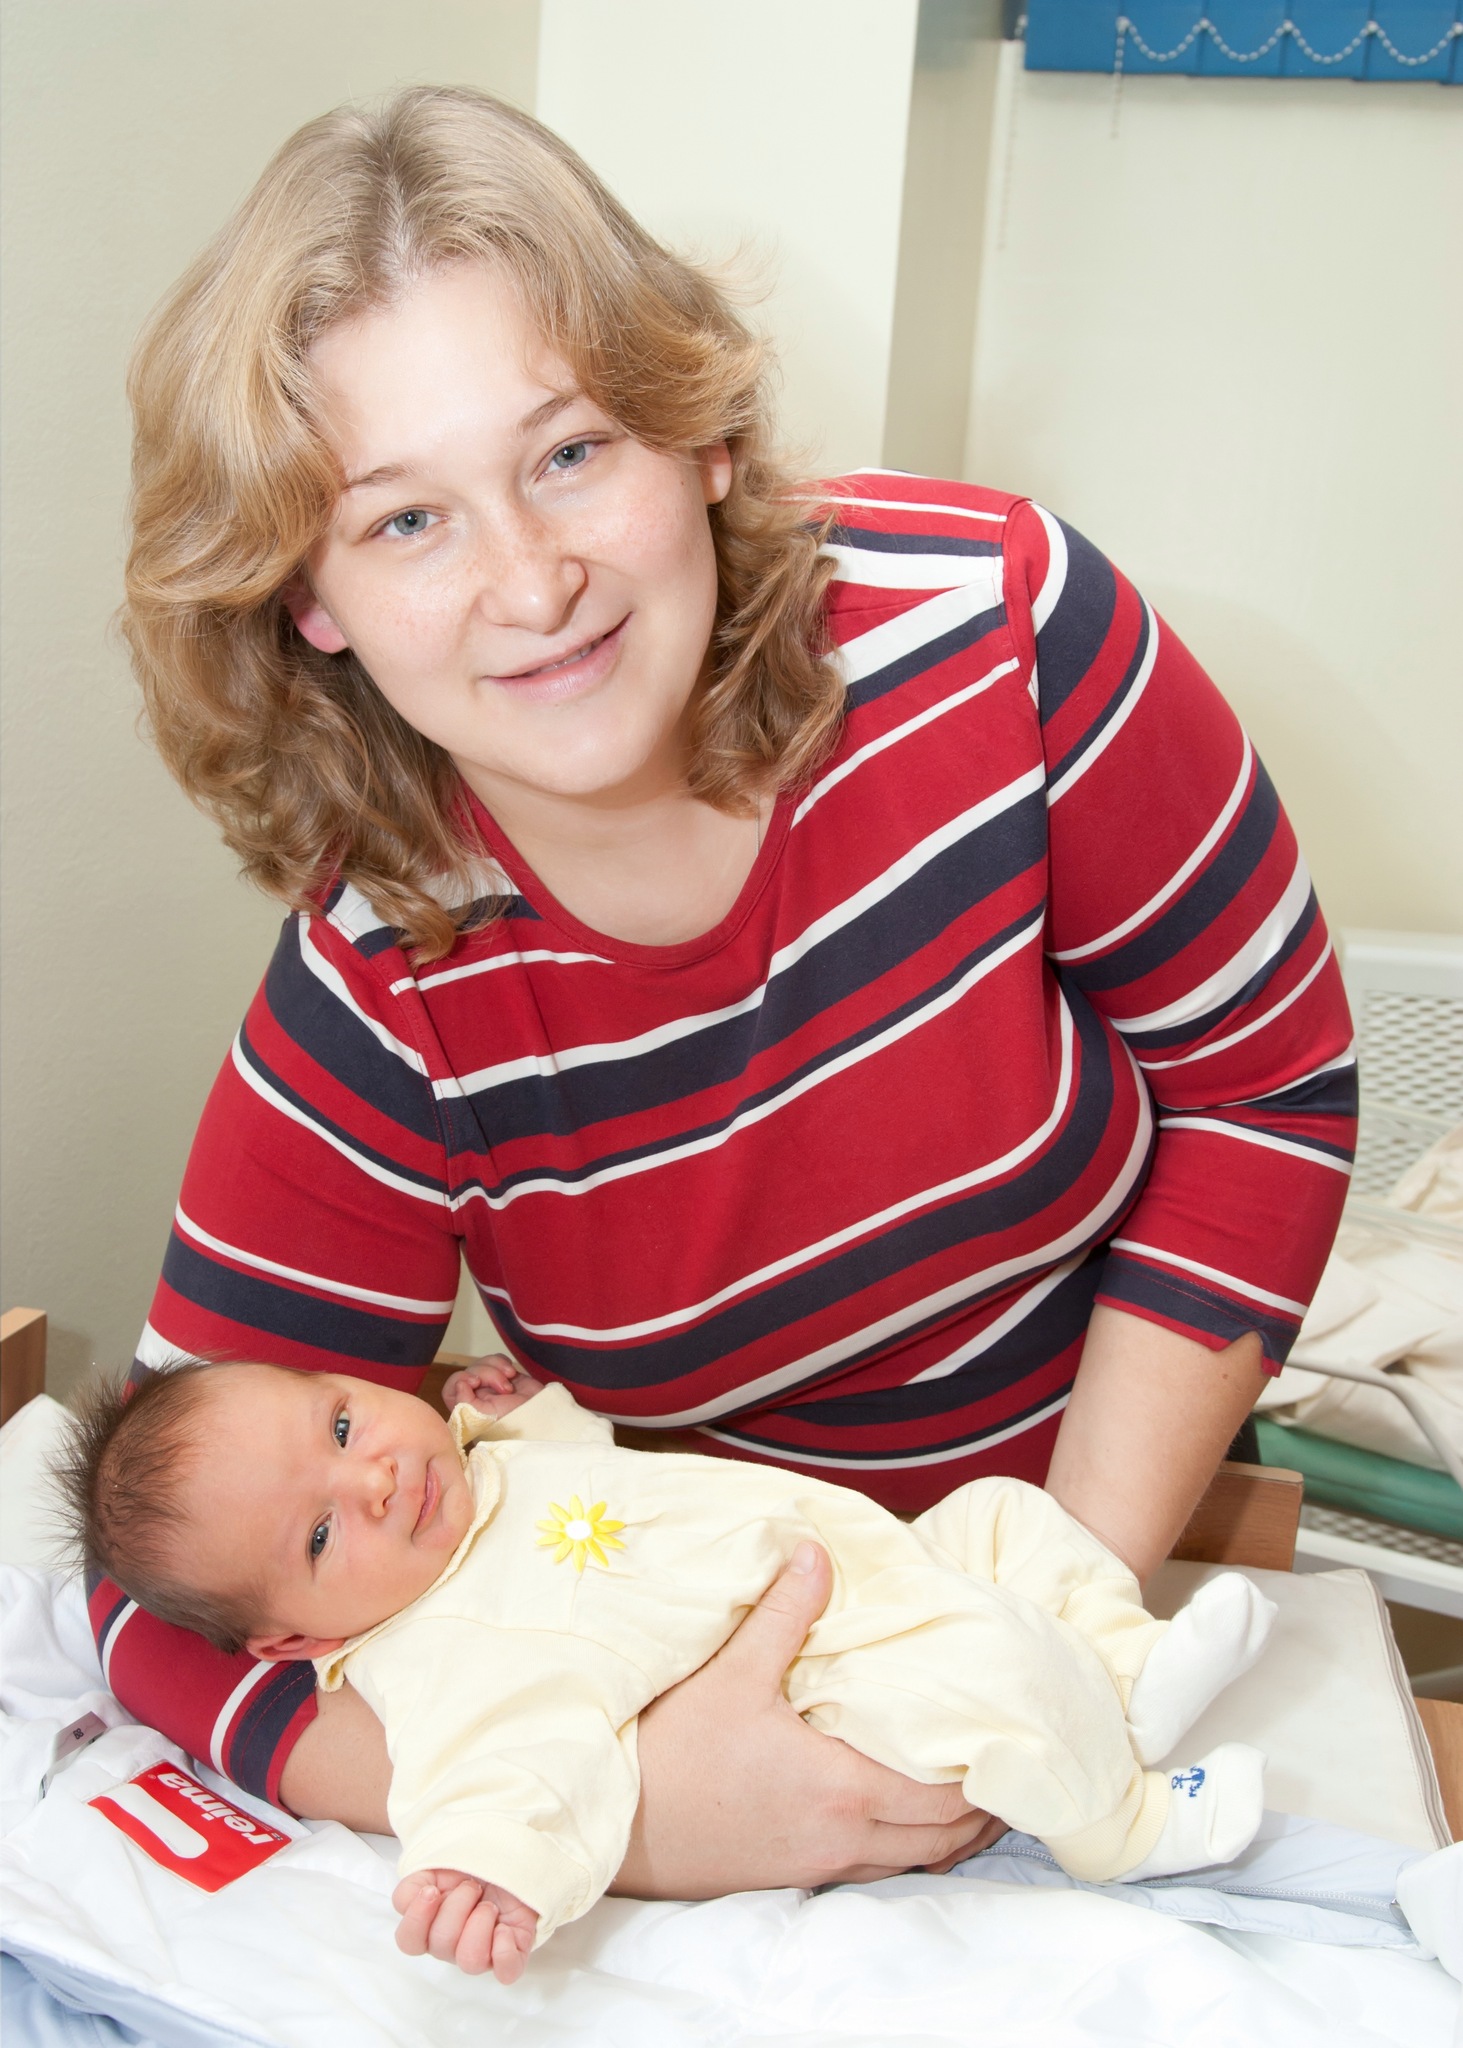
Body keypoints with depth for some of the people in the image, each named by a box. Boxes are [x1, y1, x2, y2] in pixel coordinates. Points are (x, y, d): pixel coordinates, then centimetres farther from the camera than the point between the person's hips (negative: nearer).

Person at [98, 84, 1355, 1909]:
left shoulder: (992, 630, -24)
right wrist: (617, 1814, -31)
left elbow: (1266, 1079, -11)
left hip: (1113, 1490, -1)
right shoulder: (378, 1007, -22)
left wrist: (1085, 1583, -18)